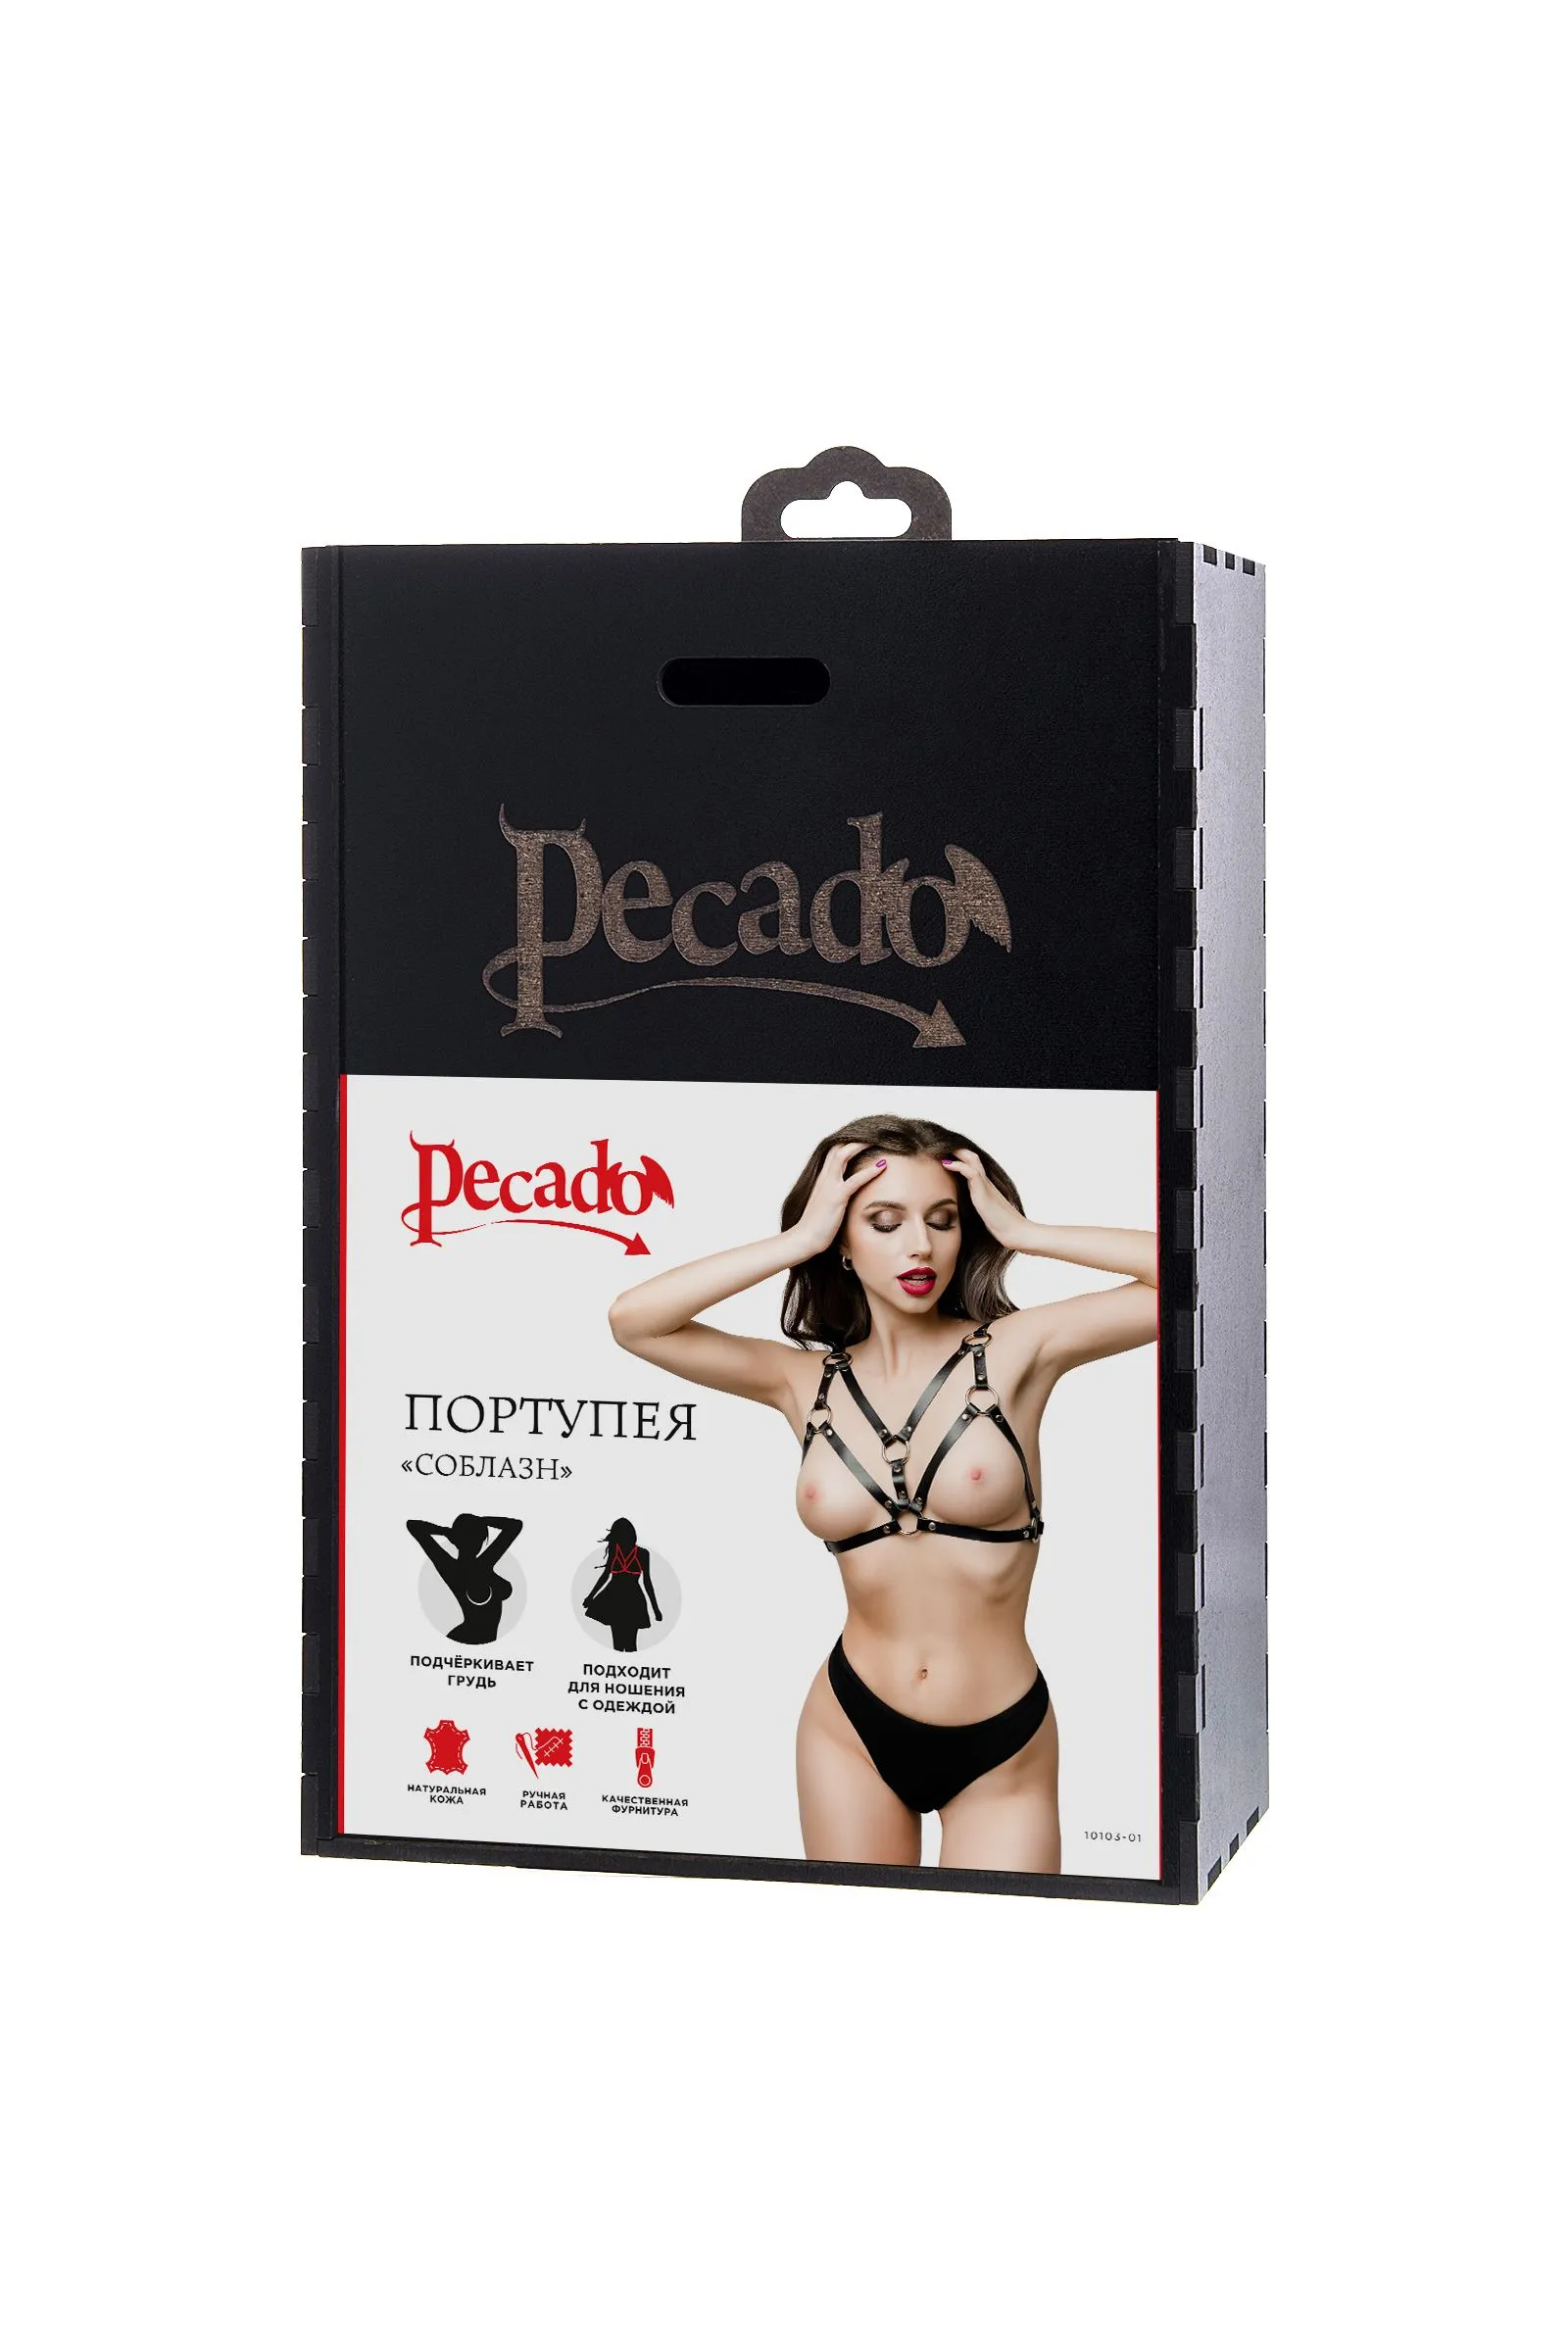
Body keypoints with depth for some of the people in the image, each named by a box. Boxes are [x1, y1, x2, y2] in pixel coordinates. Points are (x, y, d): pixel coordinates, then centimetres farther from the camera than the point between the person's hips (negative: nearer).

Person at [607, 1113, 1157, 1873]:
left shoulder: (1015, 1351, -6)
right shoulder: (808, 1382, 1)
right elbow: (633, 1320, -9)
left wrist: (1022, 1232, -12)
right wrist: (800, 1239, -9)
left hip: (1002, 1751, -2)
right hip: (852, 1731, 2)